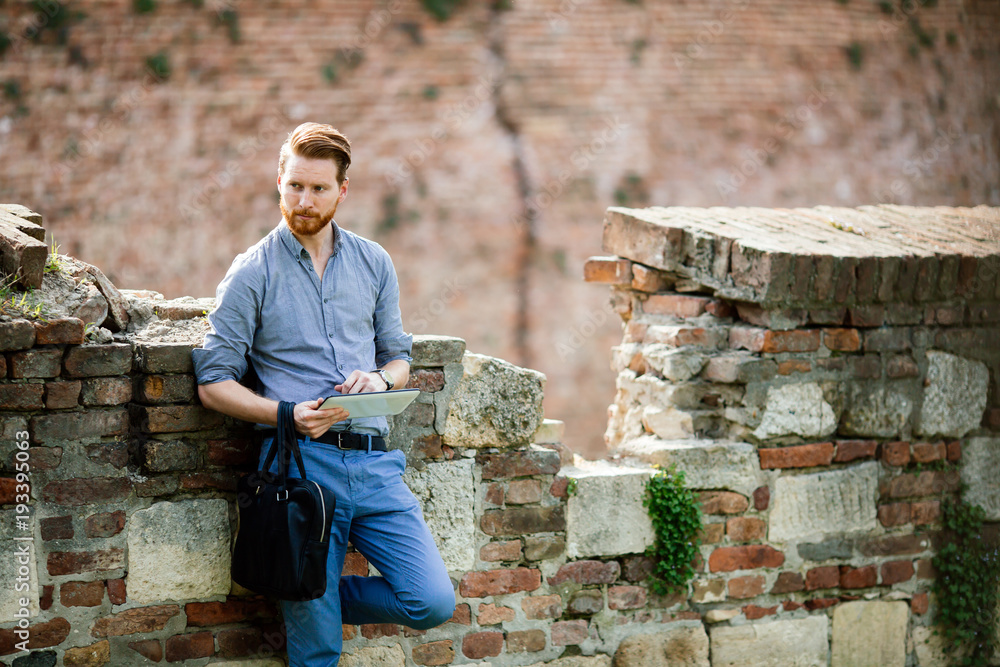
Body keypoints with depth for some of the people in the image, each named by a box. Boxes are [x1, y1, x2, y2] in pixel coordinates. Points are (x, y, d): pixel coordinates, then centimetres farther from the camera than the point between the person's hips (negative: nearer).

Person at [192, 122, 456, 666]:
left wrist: (379, 379, -3)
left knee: (434, 602, -9)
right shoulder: (251, 274, 1)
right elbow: (214, 383, -1)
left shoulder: (374, 264, 13)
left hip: (374, 462, 4)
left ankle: (321, 599, 16)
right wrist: (288, 414, -16)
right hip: (301, 462, -3)